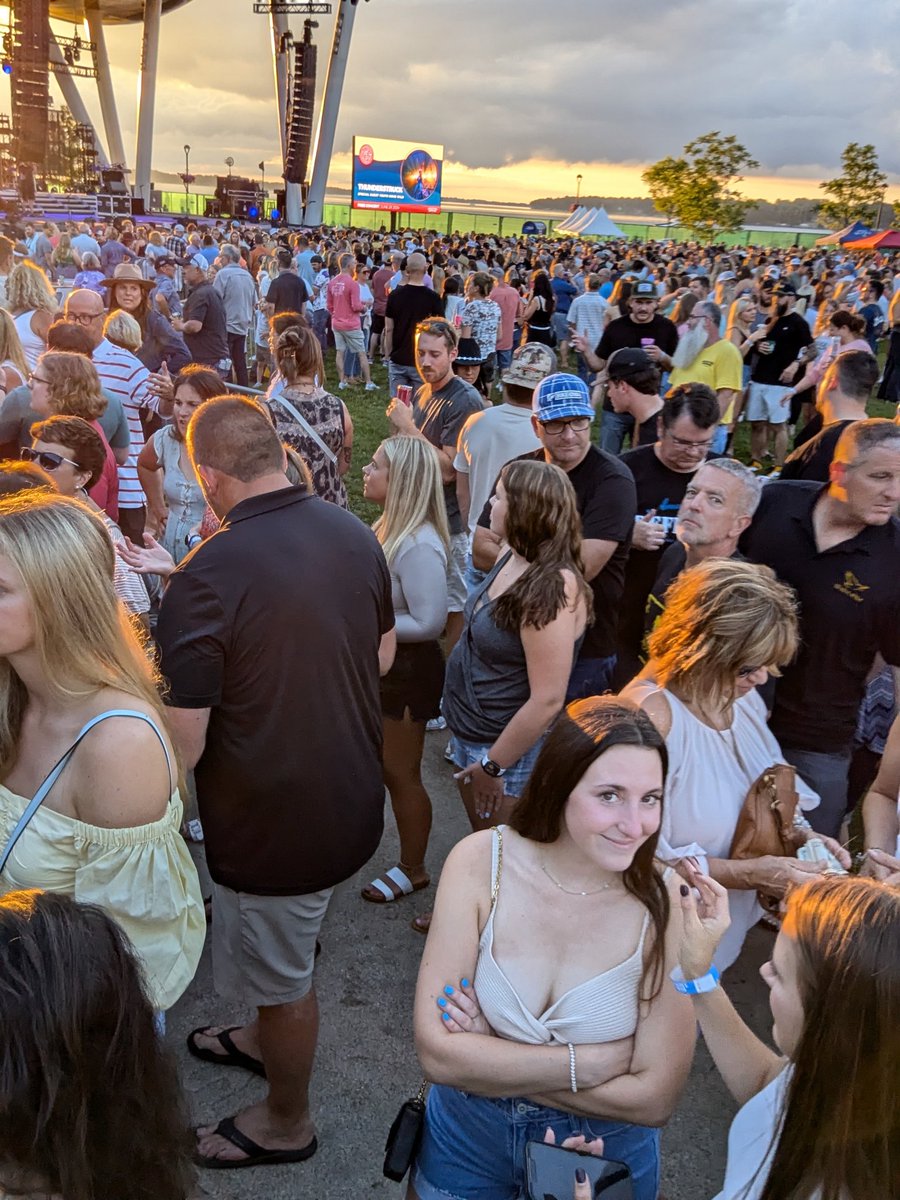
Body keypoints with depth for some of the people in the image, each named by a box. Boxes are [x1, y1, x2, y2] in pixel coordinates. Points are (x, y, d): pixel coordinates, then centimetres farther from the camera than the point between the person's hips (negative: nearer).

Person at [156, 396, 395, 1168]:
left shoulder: (205, 580, -29)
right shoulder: (356, 536, -8)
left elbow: (184, 743, -24)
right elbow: (383, 655, 6)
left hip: (275, 821, -7)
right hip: (353, 794, 7)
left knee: (280, 974, 19)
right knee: (285, 949, 32)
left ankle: (286, 1123, 44)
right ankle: (267, 1038, 58)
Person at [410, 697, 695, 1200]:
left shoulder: (668, 901, -25)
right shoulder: (482, 862, -23)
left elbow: (653, 1100, -23)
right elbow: (438, 1052, -23)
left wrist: (489, 1058, -23)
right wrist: (594, 1062, -26)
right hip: (467, 1140, 1)